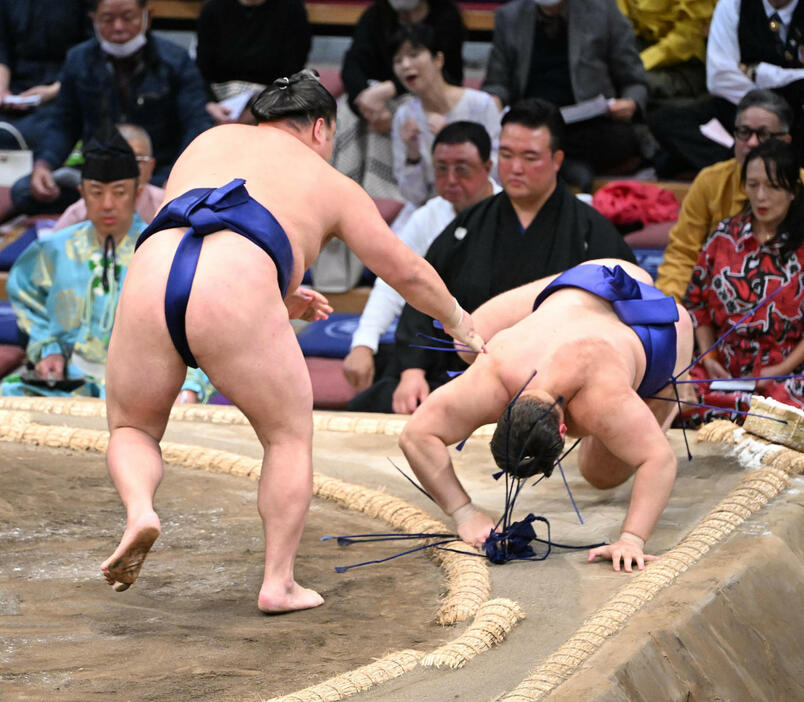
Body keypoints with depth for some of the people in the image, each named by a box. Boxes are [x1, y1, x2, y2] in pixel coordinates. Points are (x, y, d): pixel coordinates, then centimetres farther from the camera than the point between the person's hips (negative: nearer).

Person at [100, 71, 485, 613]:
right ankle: (279, 582, 11)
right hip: (235, 293, -3)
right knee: (290, 435, 19)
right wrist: (460, 322, 54)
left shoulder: (210, 142, 34)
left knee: (132, 429, 24)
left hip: (150, 282, 3)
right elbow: (406, 271, 35)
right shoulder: (331, 184, 26)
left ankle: (140, 509, -6)